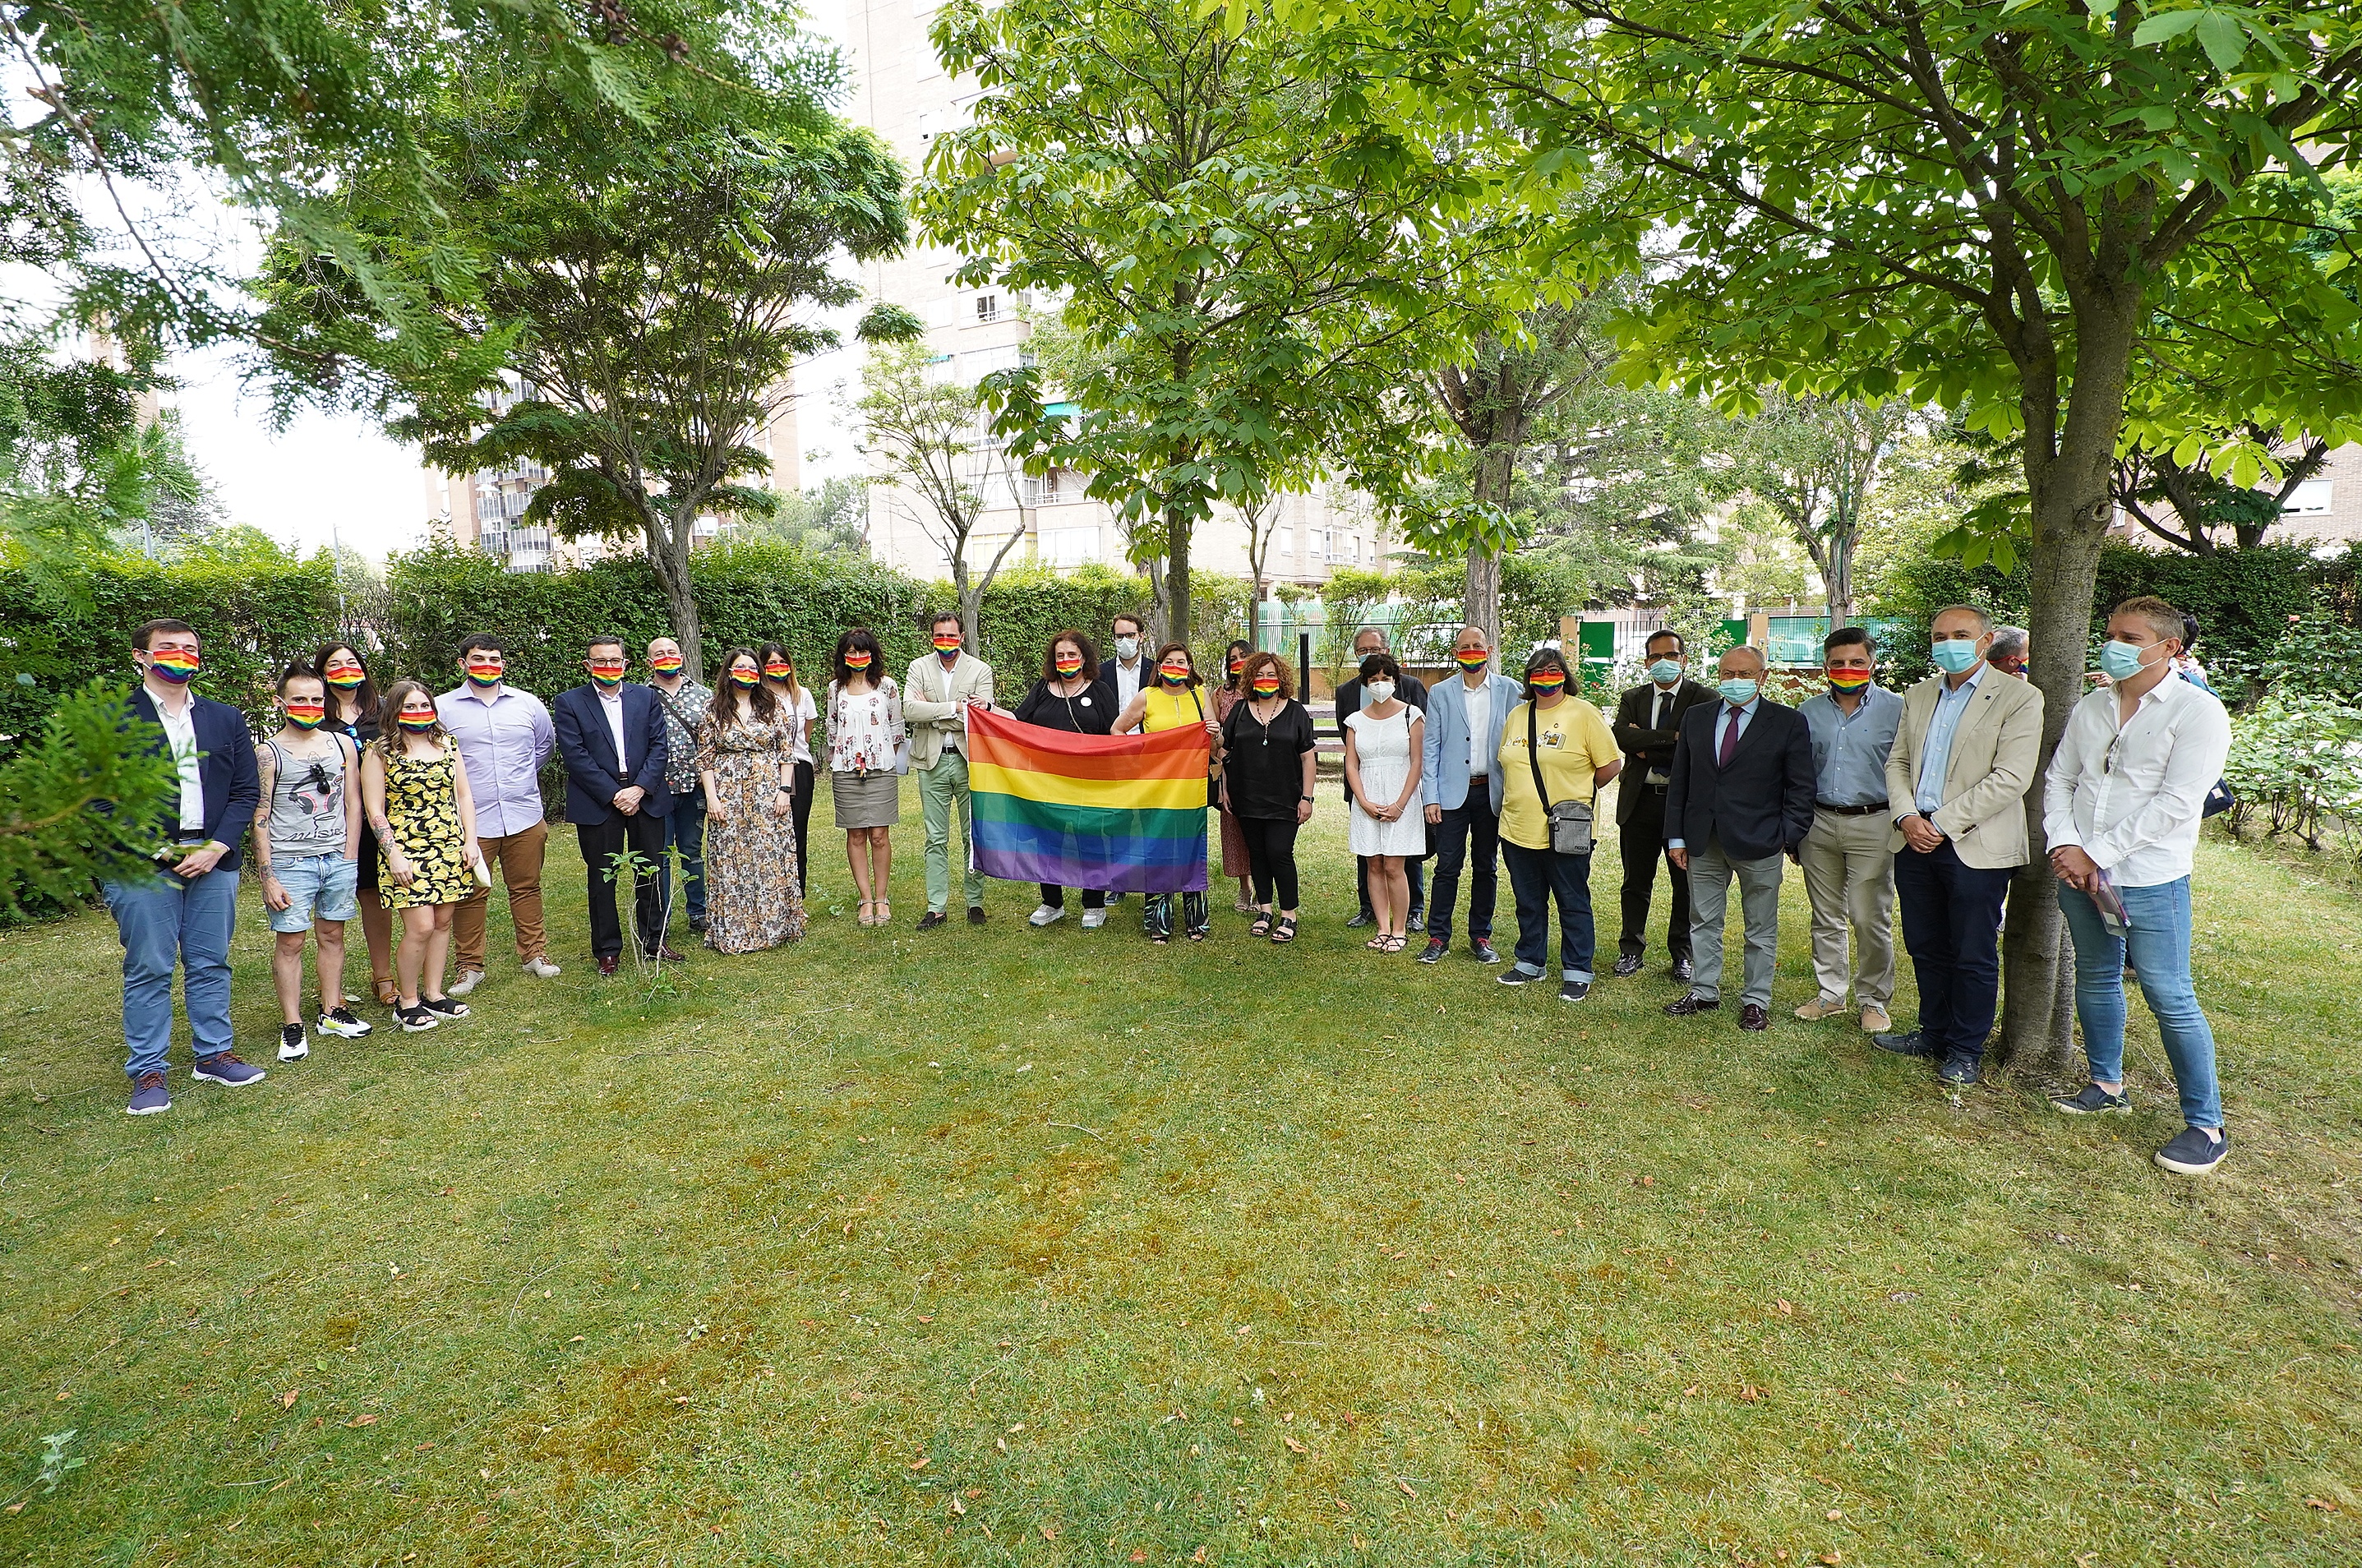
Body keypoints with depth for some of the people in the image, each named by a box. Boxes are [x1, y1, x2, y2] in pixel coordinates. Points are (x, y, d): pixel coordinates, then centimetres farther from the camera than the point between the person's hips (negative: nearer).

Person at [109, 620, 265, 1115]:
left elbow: (247, 791, 8)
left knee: (211, 963, 10)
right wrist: (157, 848, -12)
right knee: (148, 970, 2)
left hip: (214, 859, 3)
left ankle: (213, 1055, 21)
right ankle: (147, 1072, 12)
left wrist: (216, 848, -5)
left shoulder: (226, 718, 12)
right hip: (142, 863, -3)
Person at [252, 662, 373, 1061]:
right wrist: (267, 877, -9)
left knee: (332, 936, 11)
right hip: (290, 862, -3)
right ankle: (292, 1027, 8)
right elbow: (259, 818, -5)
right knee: (290, 942, 1)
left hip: (338, 859, 3)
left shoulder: (342, 745, 8)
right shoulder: (268, 753, -3)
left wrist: (348, 859, 5)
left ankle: (332, 1012, 21)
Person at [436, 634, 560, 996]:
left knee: (527, 888, 11)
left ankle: (534, 953, 22)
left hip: (525, 816, 2)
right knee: (469, 895, 5)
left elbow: (546, 743, 23)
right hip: (470, 821, -2)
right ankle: (470, 965, 17)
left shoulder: (527, 703, 7)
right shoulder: (442, 707, 0)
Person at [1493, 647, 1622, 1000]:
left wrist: (1577, 792, 4)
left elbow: (1611, 764, -5)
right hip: (1518, 829, 5)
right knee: (1528, 903, 15)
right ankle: (1529, 963, 29)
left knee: (1573, 904, 5)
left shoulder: (1584, 714, -5)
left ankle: (1577, 973, 16)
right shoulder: (1515, 716, 11)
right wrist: (1520, 797, 11)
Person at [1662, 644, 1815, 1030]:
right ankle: (1704, 991, 26)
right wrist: (1677, 836, 4)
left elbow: (1800, 788, -2)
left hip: (1759, 842, -3)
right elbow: (1679, 782, 8)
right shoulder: (1695, 718, 8)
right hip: (1703, 842, 3)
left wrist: (1789, 837, -10)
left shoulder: (1788, 722, -1)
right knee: (1703, 922, 13)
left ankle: (1756, 1000, 22)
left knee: (1761, 928, 8)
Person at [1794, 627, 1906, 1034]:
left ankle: (1873, 1000, 15)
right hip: (1820, 822, 3)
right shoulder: (1808, 712, 8)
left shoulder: (1896, 709, -1)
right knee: (1826, 917, 12)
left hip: (1872, 824, -3)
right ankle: (1830, 993, 24)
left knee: (1871, 919, -1)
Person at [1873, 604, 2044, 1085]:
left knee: (1973, 957, 6)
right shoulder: (1919, 695, 13)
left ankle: (1965, 1050, 20)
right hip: (1915, 840, 5)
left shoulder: (2018, 697, -5)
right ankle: (1933, 1033, 30)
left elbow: (2011, 778, -14)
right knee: (1926, 948, 15)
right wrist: (1906, 817, -6)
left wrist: (1942, 823, -16)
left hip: (1975, 846, -5)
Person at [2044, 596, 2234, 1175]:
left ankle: (2207, 1125, 11)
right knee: (2095, 978, 15)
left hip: (2150, 880, -6)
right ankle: (2107, 1085, 31)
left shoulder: (2197, 710, -8)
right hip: (2079, 870, 6)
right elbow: (2058, 779, 9)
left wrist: (2096, 854, -16)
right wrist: (2064, 845, -6)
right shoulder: (2091, 707, 10)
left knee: (2170, 997, -2)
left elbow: (2174, 804, -15)